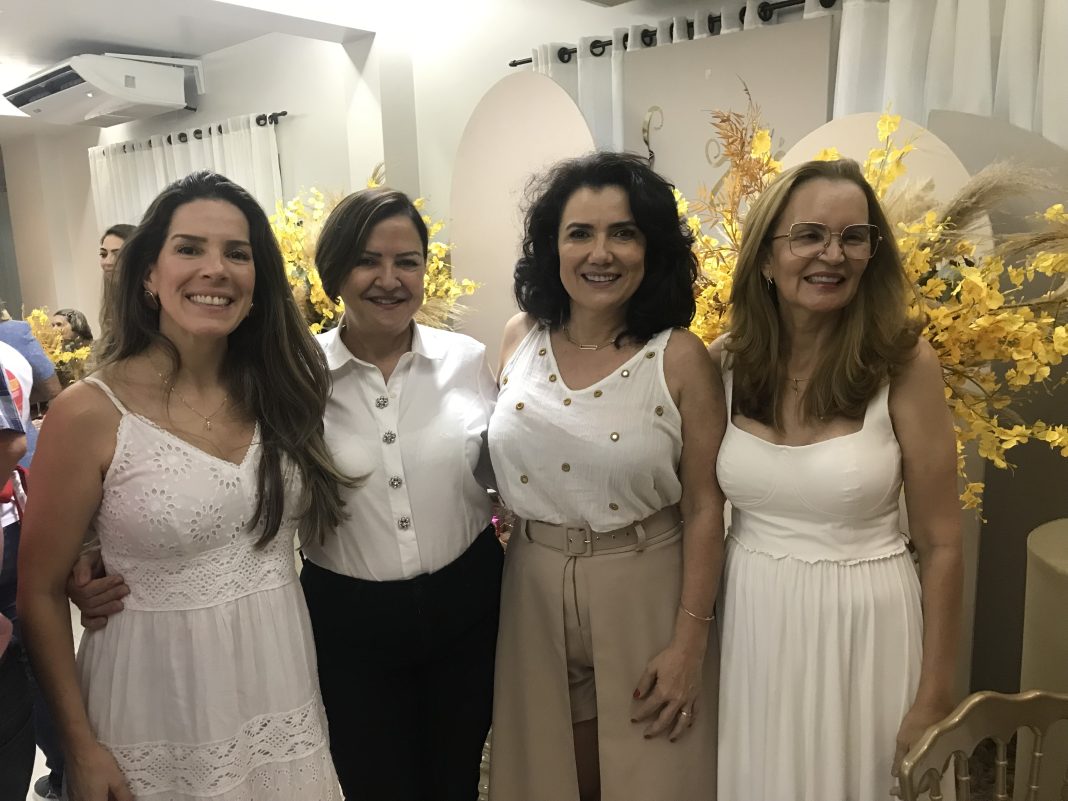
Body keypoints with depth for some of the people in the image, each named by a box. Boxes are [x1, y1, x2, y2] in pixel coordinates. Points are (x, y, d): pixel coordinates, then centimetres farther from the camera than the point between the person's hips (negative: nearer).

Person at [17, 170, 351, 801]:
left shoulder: (280, 390, -2)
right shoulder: (89, 413, -15)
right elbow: (41, 590, -6)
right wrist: (80, 746, -5)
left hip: (283, 682, 4)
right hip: (162, 702, -4)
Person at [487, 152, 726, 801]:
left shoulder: (680, 357, -13)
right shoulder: (521, 337, -2)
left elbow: (704, 508, -10)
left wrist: (689, 644, -10)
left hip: (644, 596, -3)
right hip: (533, 596, 3)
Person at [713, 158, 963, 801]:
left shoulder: (905, 362, -12)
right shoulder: (726, 362, -5)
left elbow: (941, 544, -8)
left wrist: (933, 700, -5)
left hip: (863, 623, -2)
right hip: (751, 618, 3)